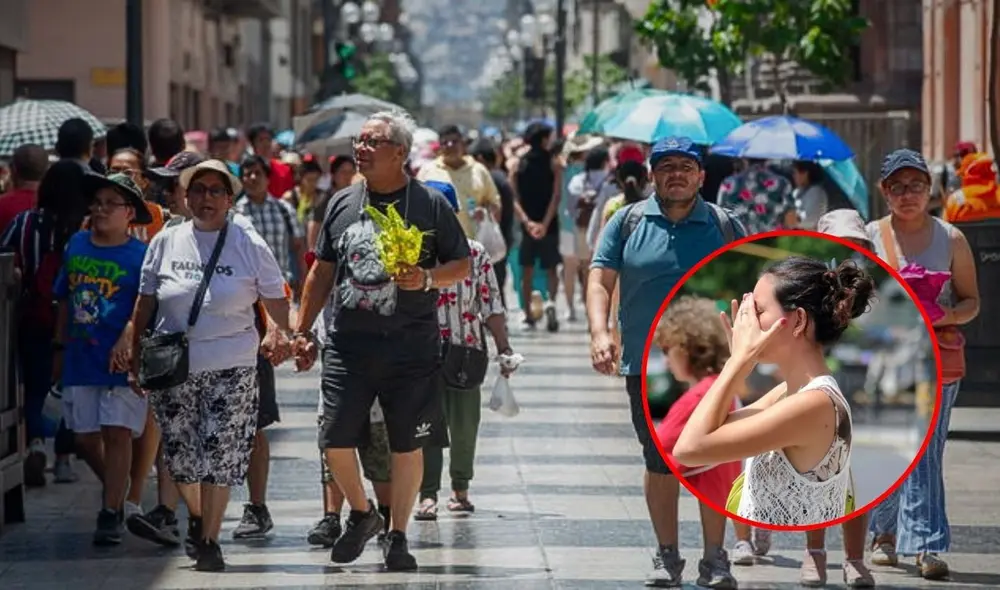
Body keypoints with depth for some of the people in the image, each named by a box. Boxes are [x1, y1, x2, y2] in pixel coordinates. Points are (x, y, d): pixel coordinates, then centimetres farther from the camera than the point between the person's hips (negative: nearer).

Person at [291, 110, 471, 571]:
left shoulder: (430, 204, -1)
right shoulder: (343, 204, 9)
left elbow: (462, 266, 3)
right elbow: (322, 272, 16)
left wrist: (427, 279, -16)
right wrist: (302, 330, 14)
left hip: (411, 347, -2)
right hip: (348, 343, 3)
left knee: (406, 445, 3)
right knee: (335, 441, -3)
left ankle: (397, 536, 18)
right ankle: (361, 514, 22)